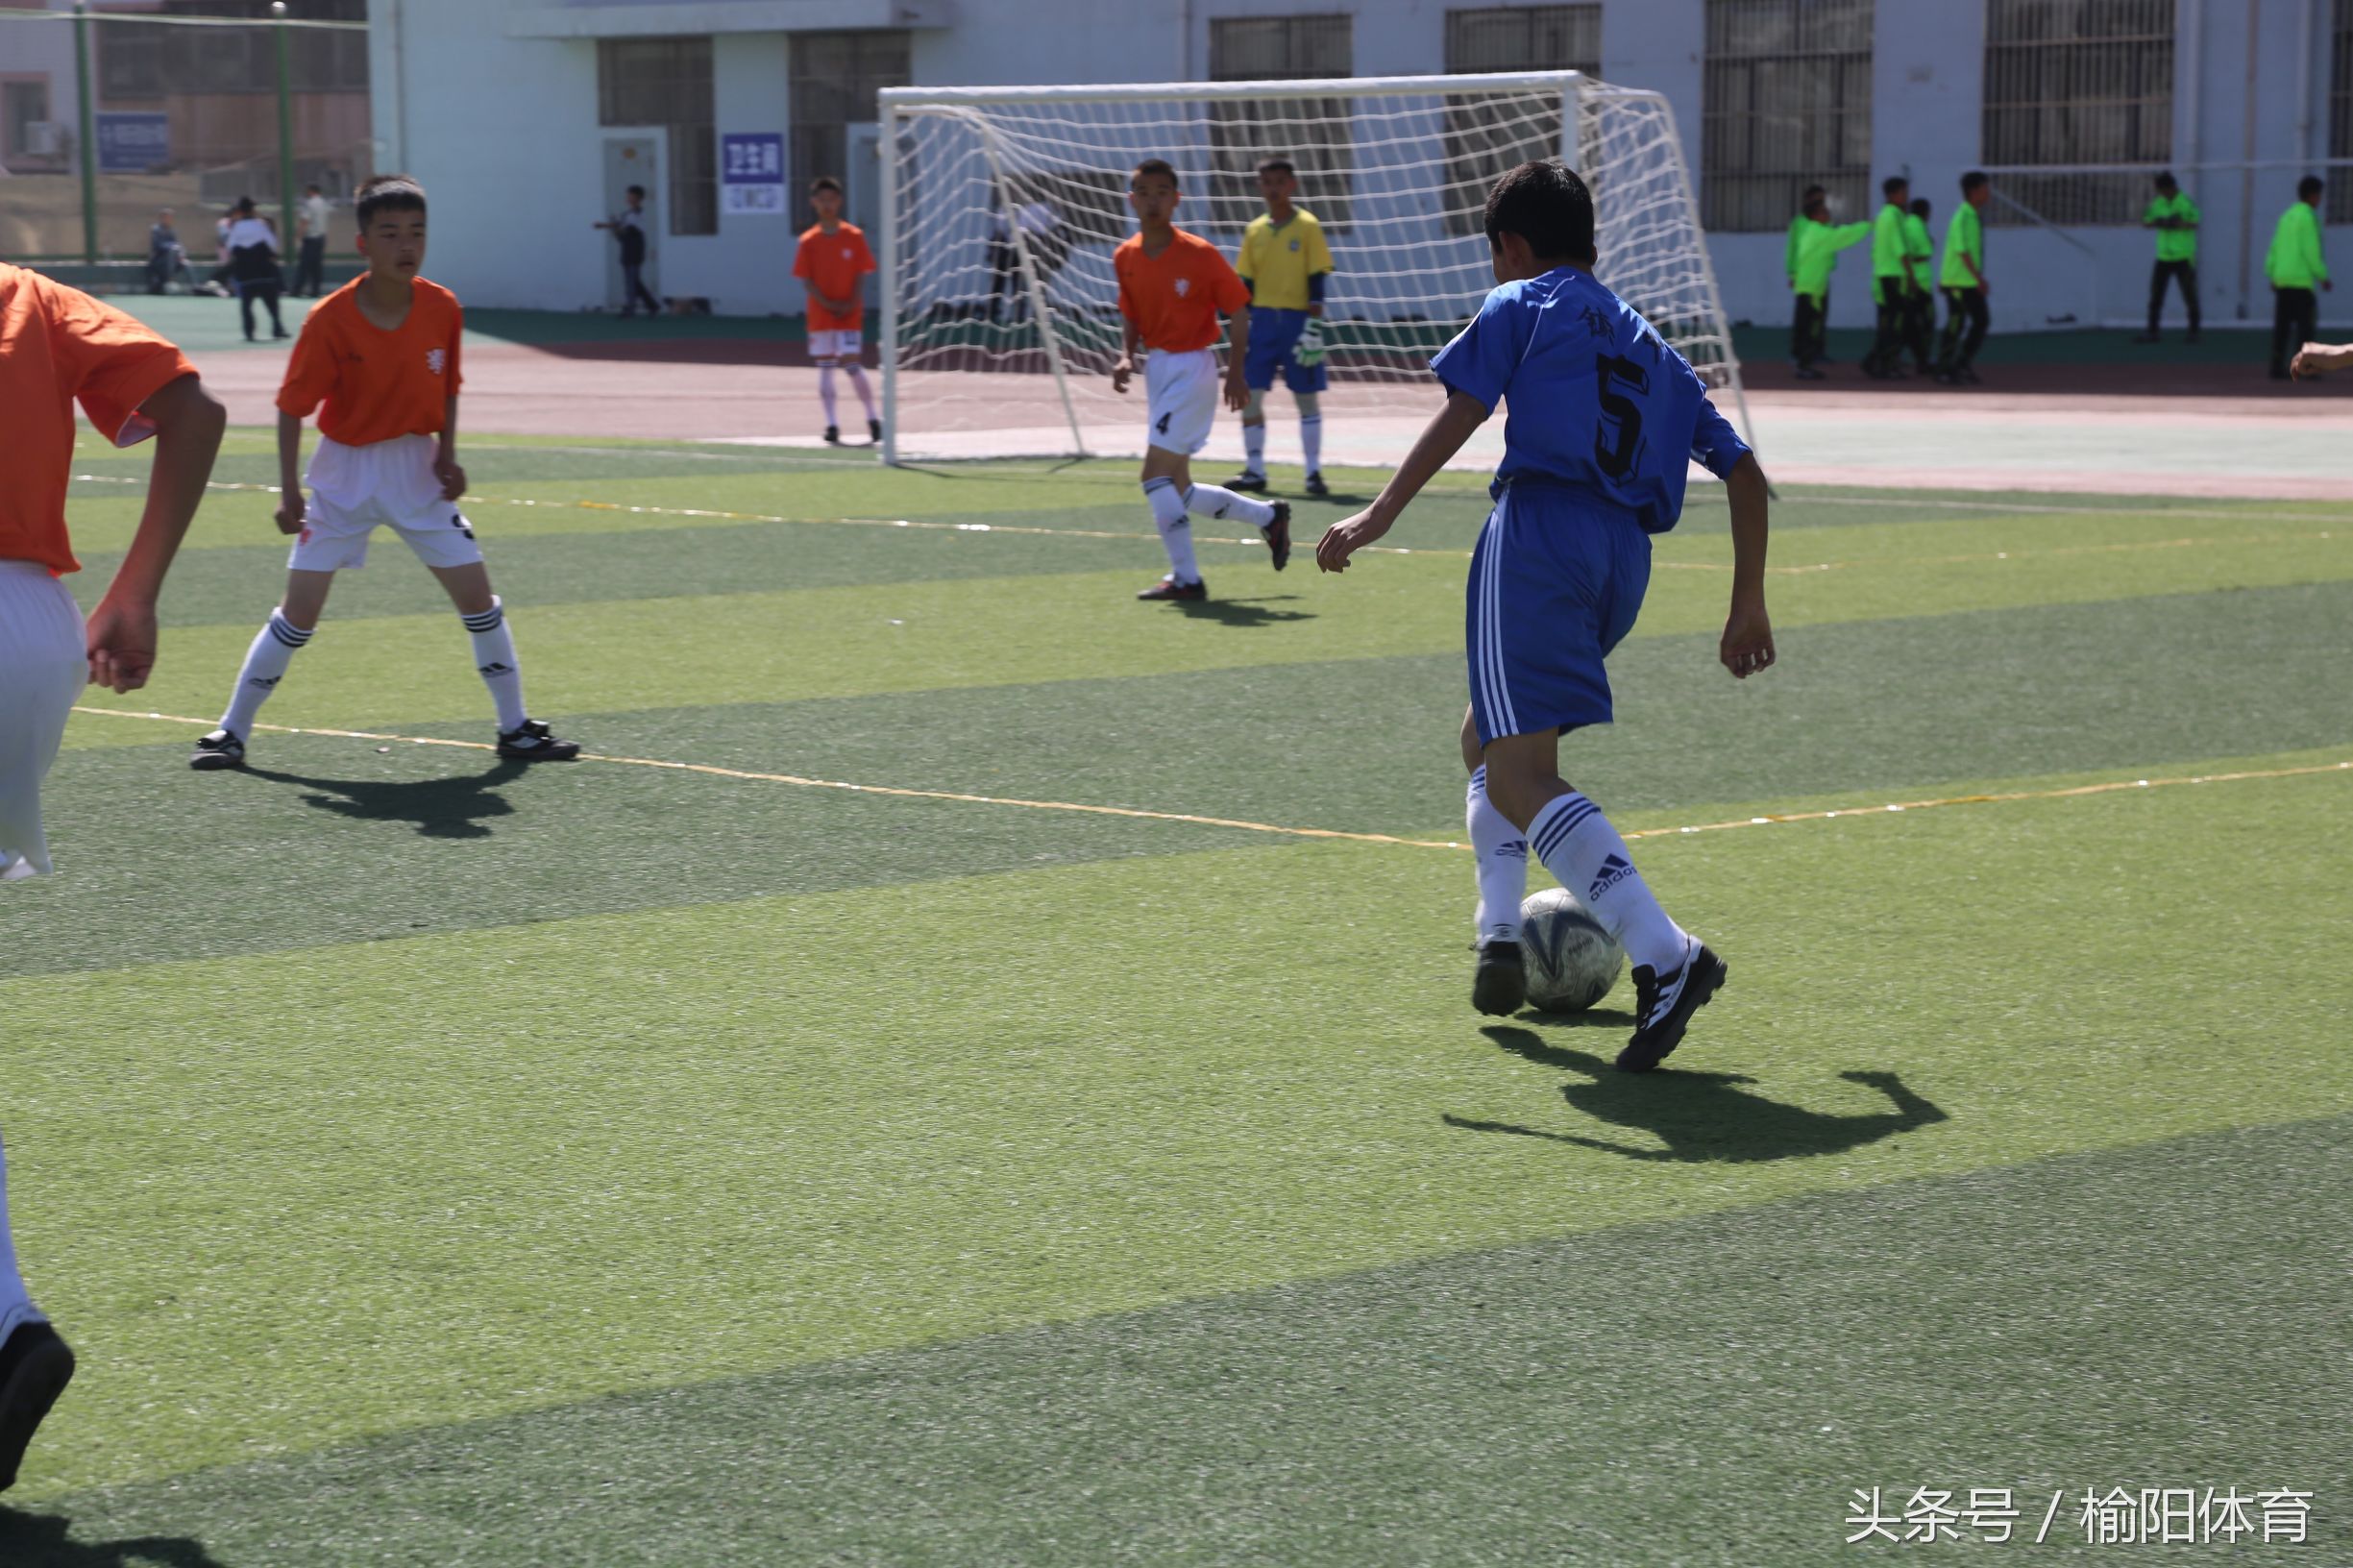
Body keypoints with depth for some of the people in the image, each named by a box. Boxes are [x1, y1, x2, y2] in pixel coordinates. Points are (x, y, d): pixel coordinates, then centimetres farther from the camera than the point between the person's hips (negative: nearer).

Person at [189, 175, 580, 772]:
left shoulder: (443, 308, -7)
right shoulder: (331, 320, -18)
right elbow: (292, 408, -12)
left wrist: (447, 455, -4)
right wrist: (290, 493, -16)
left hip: (417, 469, 3)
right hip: (345, 471, -3)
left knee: (478, 597, 1)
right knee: (299, 612, -4)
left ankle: (516, 728, 14)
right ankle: (232, 732, 8)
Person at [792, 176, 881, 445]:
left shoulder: (854, 236, -1)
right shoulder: (808, 241, 2)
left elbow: (861, 274, 0)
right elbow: (807, 279, -1)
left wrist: (851, 304, -13)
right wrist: (828, 304, -13)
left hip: (850, 314, -2)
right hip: (820, 313, 2)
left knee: (852, 364, -9)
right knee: (824, 368, 3)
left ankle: (873, 419, 5)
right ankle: (832, 425, 8)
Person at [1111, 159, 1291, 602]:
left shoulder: (1200, 254, -13)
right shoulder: (1125, 257, 3)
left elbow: (1238, 311, -6)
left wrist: (1236, 374, -10)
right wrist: (1126, 357, -4)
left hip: (1193, 369, -7)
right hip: (1158, 368, 7)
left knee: (1156, 475, -16)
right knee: (1177, 491, 11)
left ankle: (1186, 578, -8)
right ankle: (1269, 516, 30)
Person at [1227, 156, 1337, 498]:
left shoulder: (1306, 226, -3)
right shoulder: (1255, 230, 9)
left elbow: (1316, 281, -6)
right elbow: (1246, 284, 12)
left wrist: (1314, 328, -13)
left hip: (1297, 319, -4)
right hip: (1262, 319, 4)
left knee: (1307, 397, 0)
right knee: (1250, 394, 0)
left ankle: (1314, 472, 6)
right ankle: (1254, 470, 8)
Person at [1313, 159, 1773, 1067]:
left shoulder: (1520, 305, 11)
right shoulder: (1649, 347, 28)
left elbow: (1460, 414, -5)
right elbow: (1744, 473, 24)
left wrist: (1379, 516, -7)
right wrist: (1749, 606, 28)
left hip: (1539, 533, -7)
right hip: (1624, 557, 7)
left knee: (1521, 778, -14)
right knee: (1486, 738, 26)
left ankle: (1665, 957, -31)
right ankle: (1500, 941, 13)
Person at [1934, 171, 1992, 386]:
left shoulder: (1976, 217, 12)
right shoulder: (1962, 217, -16)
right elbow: (1962, 250, -22)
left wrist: (1980, 279, 19)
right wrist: (1978, 278, -26)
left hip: (1972, 282, 9)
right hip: (1958, 281, -9)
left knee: (1981, 321, 6)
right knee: (1954, 326, -3)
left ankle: (1963, 364, 15)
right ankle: (1945, 370, 5)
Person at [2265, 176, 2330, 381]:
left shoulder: (2286, 216, 15)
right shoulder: (2308, 217, -8)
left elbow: (2274, 249, 14)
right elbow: (2311, 251, -14)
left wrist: (2272, 277, 16)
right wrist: (2323, 277, -8)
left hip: (2281, 280, 7)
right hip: (2301, 280, -7)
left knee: (2282, 325, 6)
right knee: (2306, 325, -3)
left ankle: (2277, 367, 2)